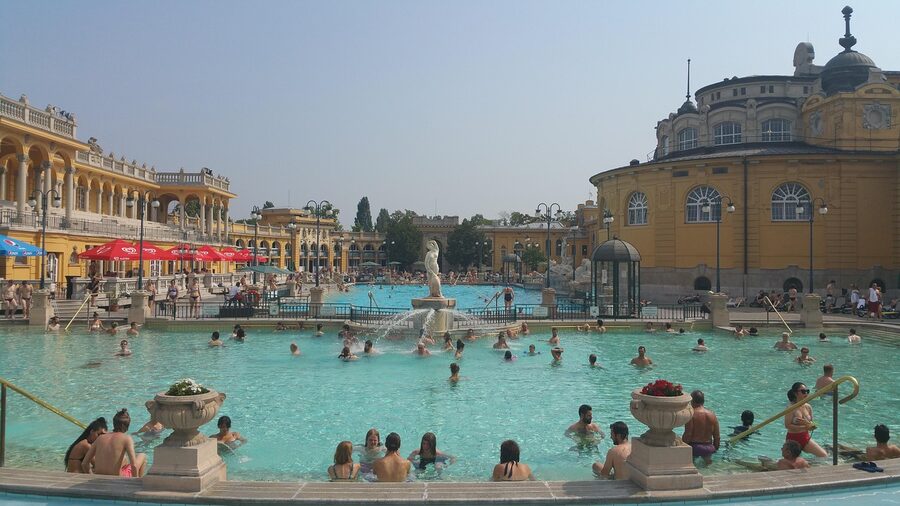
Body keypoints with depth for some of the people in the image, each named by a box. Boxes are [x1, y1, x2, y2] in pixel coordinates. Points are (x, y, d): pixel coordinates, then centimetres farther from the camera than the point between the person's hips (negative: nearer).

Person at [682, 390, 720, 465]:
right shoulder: (712, 415, 5)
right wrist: (715, 448, 22)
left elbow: (687, 435, -15)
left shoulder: (691, 415, -12)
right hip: (709, 448, 5)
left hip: (694, 447, -5)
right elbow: (716, 436, 9)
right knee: (708, 461, 27)